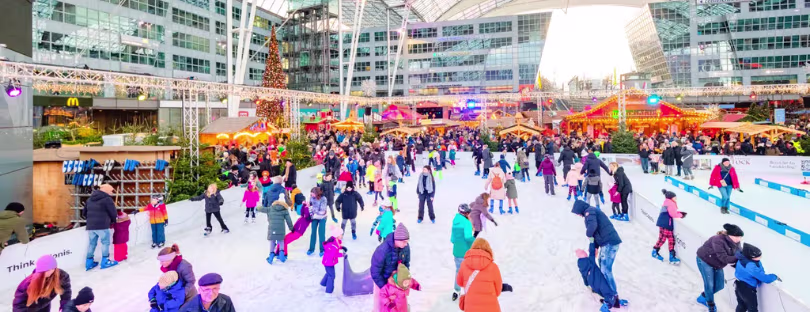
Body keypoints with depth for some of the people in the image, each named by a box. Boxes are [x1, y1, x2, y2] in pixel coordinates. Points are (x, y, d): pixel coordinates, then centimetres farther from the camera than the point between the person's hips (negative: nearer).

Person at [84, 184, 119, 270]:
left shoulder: (89, 199, 16)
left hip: (90, 226, 7)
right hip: (102, 225, -7)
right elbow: (113, 213, -6)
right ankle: (105, 261, 5)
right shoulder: (107, 199, -8)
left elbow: (84, 212, 22)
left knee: (92, 243, 15)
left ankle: (89, 262, 17)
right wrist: (113, 221, 13)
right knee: (105, 242, 4)